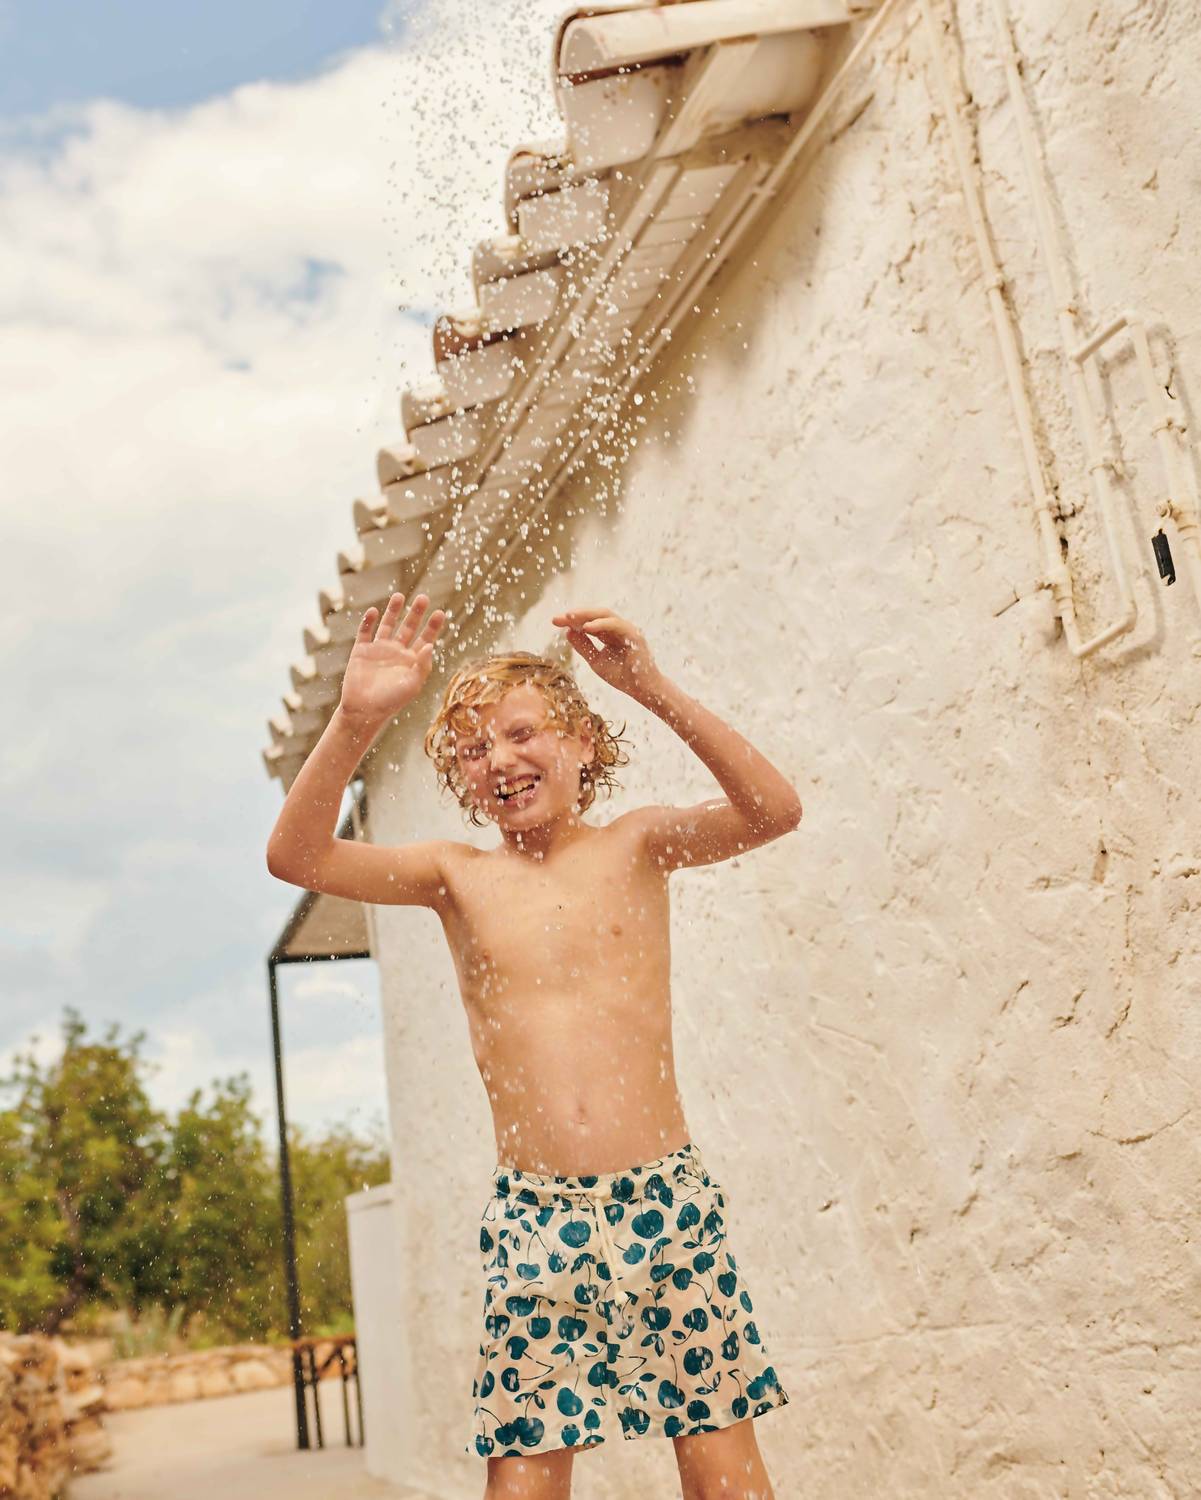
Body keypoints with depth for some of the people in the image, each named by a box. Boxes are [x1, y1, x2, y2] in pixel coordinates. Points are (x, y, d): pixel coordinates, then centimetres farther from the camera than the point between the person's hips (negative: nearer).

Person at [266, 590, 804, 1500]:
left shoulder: (636, 846, 4)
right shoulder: (456, 876, 6)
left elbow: (775, 813, -12)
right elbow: (294, 856, -7)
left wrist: (657, 689, -21)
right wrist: (356, 721, -21)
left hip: (668, 1198, 0)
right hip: (532, 1218, 1)